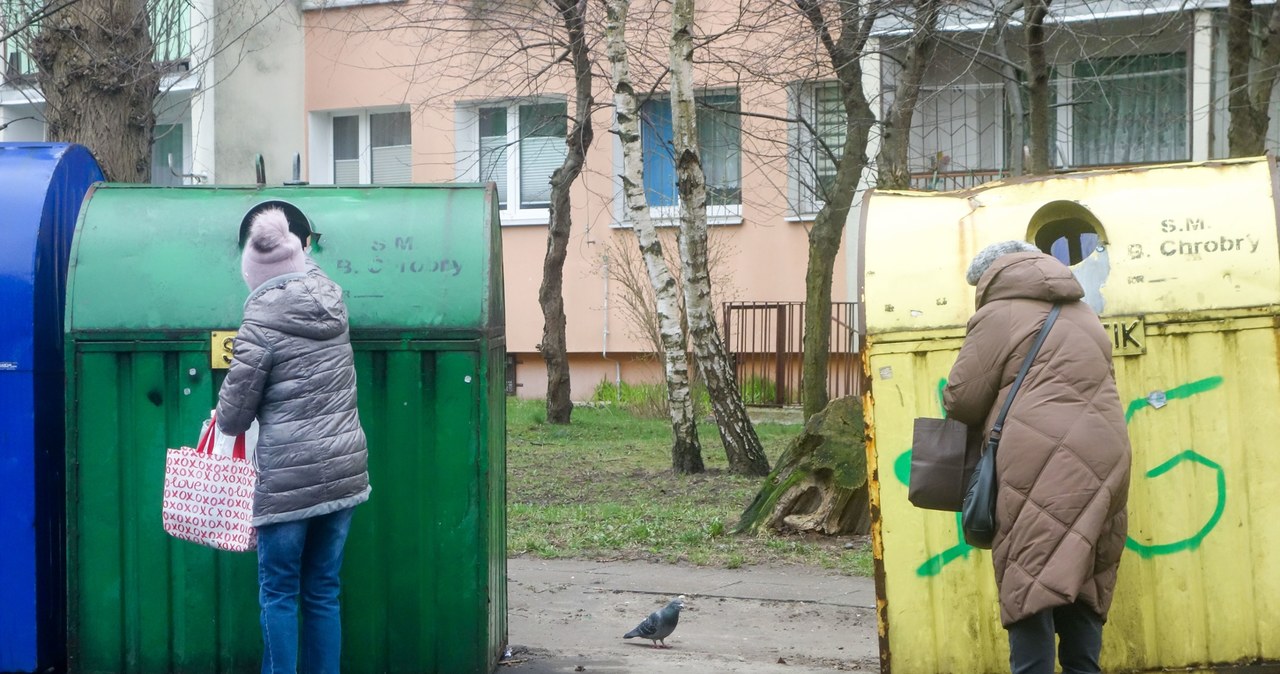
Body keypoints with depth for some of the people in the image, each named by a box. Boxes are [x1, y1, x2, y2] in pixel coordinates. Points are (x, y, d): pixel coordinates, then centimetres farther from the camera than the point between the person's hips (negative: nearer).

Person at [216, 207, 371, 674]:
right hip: (344, 472, 6)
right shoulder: (331, 297, 4)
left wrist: (225, 423, 16)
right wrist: (285, 239, 46)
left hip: (288, 480, -6)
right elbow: (308, 267, 30)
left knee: (279, 594, 6)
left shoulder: (261, 322, -12)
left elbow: (235, 410, -6)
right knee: (323, 591, 13)